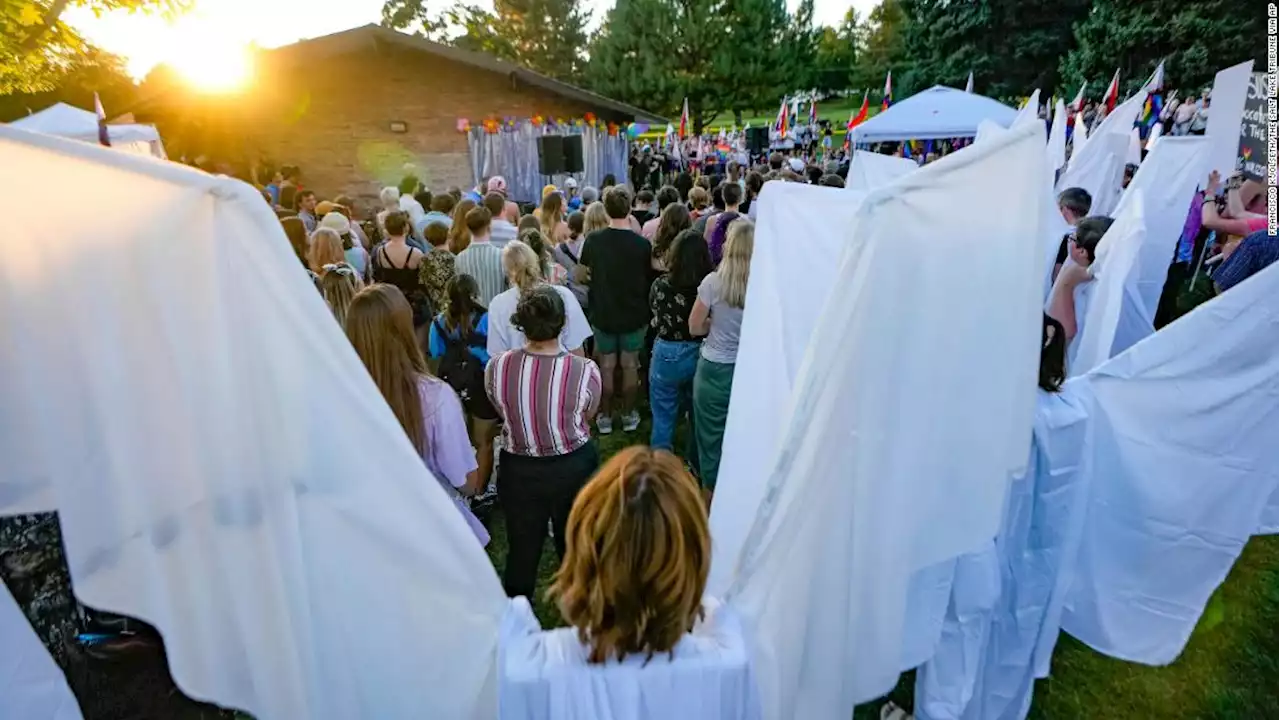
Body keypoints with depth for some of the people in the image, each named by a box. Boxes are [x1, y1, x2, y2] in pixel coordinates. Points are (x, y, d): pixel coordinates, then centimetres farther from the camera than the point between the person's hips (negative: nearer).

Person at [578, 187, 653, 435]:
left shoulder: (593, 240, -10)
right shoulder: (642, 244, -15)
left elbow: (581, 276, 2)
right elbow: (648, 280, 0)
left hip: (603, 314, 1)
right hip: (634, 315, -1)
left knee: (606, 367, 13)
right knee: (630, 365, 13)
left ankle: (605, 417, 22)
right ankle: (629, 415, 24)